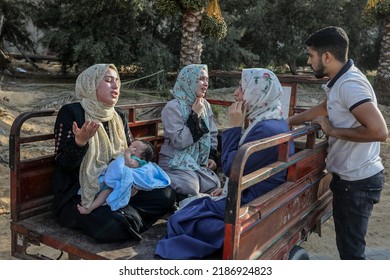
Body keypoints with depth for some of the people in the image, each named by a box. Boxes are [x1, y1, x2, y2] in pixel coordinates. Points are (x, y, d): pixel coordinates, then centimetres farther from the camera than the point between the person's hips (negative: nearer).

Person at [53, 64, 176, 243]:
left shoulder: (118, 117, 12)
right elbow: (65, 164, -11)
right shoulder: (70, 113, -7)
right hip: (78, 198, -5)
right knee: (110, 224, -35)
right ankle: (129, 218, -5)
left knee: (166, 195, -12)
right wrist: (80, 141, -30)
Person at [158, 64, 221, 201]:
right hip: (177, 163, -6)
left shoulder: (205, 105, 9)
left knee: (215, 187, -17)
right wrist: (195, 115, -17)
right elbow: (179, 141, -21)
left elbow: (213, 134, 16)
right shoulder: (173, 107, -12)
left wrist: (212, 156, 1)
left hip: (200, 162, 6)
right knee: (190, 191, -28)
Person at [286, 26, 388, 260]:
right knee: (347, 241, 22)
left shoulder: (350, 84, -23)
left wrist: (333, 131, -20)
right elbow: (323, 109, 26)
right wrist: (285, 122, 26)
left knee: (351, 247, 2)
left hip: (358, 181, -10)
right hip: (350, 177, 10)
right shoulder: (342, 81, 9)